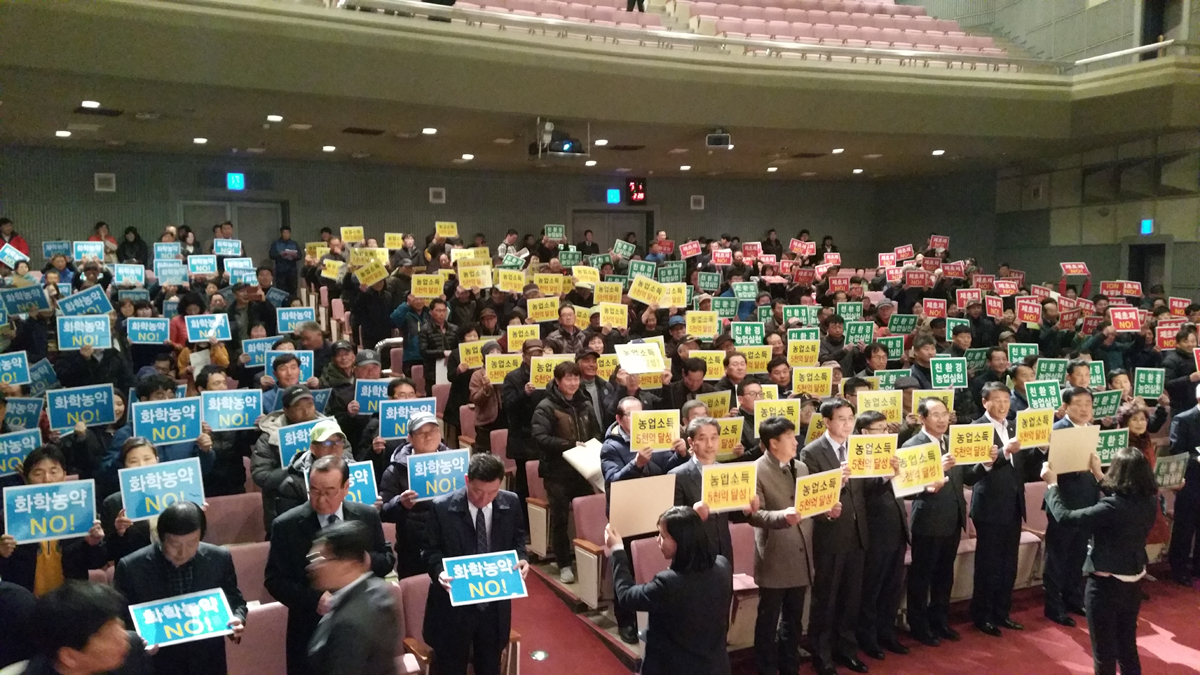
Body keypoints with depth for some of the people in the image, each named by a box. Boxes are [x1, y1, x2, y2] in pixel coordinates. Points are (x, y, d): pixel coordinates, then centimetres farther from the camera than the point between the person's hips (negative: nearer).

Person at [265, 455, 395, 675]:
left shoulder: (368, 516, -3)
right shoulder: (286, 526, -9)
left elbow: (387, 560, 4)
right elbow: (274, 579, -8)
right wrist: (314, 599, -23)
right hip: (311, 633, -2)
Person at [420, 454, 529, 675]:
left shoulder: (511, 503, -7)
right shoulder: (442, 507, -15)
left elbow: (518, 539, 9)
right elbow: (430, 549, -5)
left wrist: (520, 558, -11)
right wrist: (440, 571, -24)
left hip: (495, 603, 3)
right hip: (454, 603, -2)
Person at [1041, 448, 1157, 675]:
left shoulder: (1112, 507, -27)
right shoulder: (1149, 503, -5)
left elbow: (1064, 516, -22)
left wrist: (1052, 484, -8)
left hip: (1105, 585, -7)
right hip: (1133, 584, 7)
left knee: (1104, 652, 10)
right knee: (1128, 648, 23)